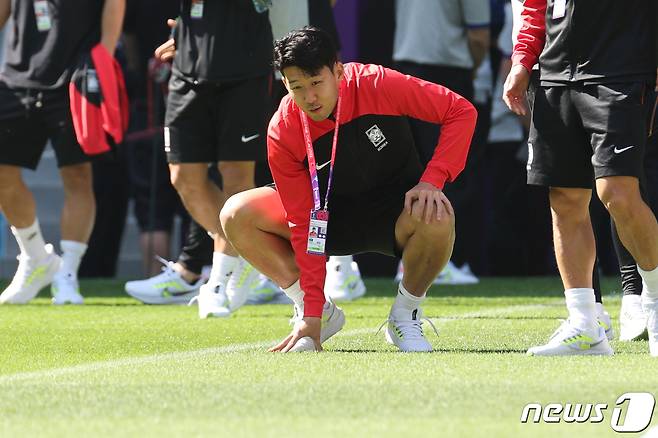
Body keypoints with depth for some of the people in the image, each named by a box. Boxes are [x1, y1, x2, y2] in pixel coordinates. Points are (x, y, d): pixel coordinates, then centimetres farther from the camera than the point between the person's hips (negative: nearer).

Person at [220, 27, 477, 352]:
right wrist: (312, 311, -24)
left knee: (436, 218, -38)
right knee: (237, 216, -18)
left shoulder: (376, 85, -26)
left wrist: (432, 180, -30)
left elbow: (461, 111, -19)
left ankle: (405, 316, -10)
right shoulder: (283, 133, -21)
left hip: (395, 212, -2)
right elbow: (303, 223, -20)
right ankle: (321, 312, -3)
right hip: (333, 216, 2)